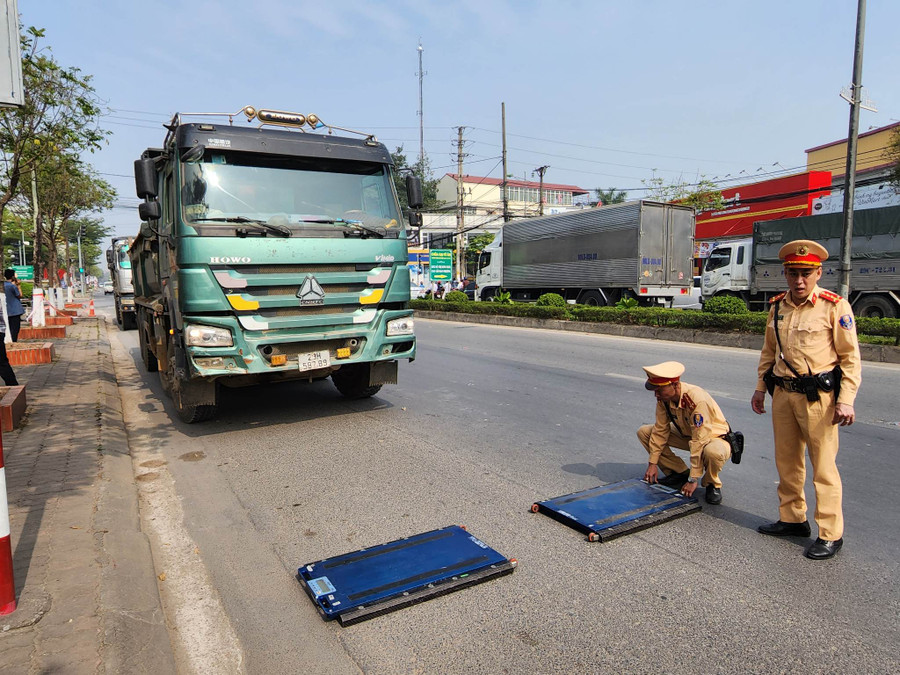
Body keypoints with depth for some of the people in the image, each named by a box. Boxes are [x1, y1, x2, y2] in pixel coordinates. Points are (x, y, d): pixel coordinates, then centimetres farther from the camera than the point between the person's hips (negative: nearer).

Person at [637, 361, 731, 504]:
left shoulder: (697, 399, -36)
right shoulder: (663, 397, -15)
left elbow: (699, 442, -34)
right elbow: (660, 430, -6)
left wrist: (693, 480, -30)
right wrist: (653, 463, -8)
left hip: (714, 437, -6)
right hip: (686, 434, 6)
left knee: (713, 452, -42)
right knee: (644, 432, -8)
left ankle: (712, 484, -7)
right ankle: (679, 472, 3)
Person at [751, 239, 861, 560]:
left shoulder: (834, 306, -8)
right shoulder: (778, 307, 9)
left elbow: (850, 357, -7)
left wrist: (846, 399, -14)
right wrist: (760, 387, 17)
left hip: (818, 397, -6)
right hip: (783, 393, 6)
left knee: (823, 466, 0)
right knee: (787, 462, 15)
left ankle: (830, 534, 13)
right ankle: (792, 519, 31)